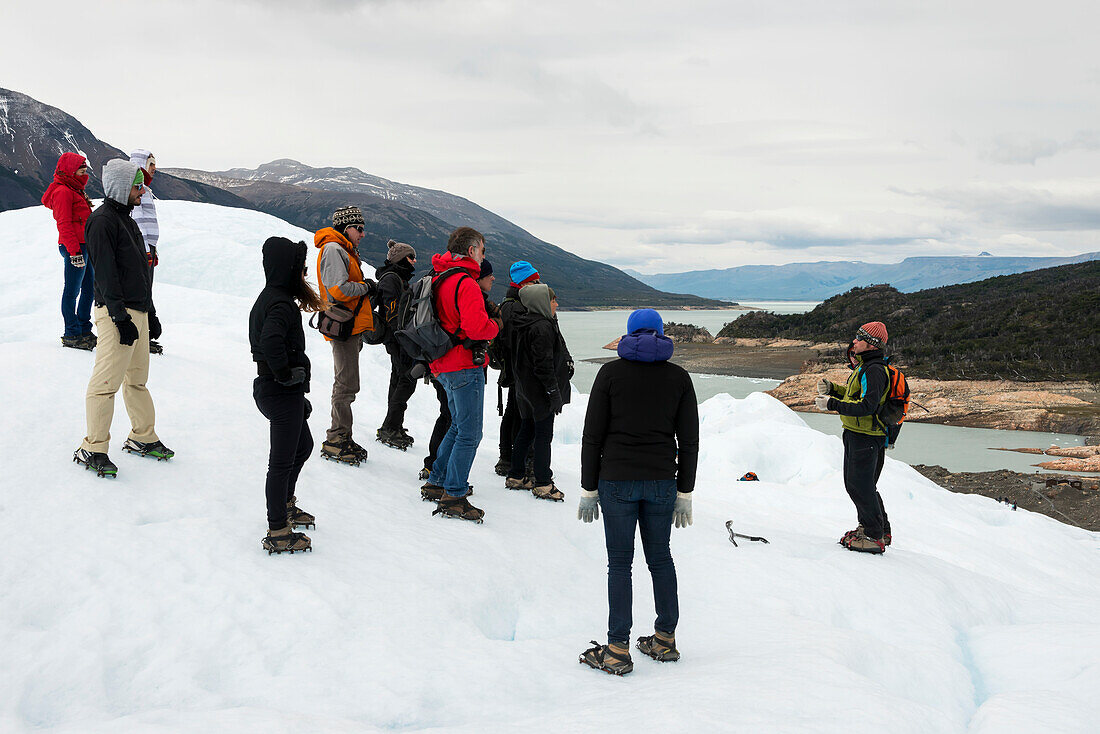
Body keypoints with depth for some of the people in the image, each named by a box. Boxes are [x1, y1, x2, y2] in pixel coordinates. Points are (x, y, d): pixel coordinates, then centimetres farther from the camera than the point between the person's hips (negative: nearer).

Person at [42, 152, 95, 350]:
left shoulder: (75, 191, 21)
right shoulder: (62, 191, -10)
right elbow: (64, 224, -16)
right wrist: (75, 251, -21)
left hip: (83, 247, 10)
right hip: (74, 247, -10)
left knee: (90, 287, 13)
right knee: (72, 290, -6)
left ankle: (84, 330, 22)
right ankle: (72, 335, -2)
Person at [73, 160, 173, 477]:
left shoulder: (127, 221, 19)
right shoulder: (102, 221, -11)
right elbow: (106, 275, -17)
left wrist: (150, 313, 24)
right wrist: (121, 317, -21)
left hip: (138, 312, 10)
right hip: (116, 313, -10)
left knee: (137, 379, 15)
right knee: (107, 382, -9)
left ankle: (143, 438, 24)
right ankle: (92, 450, -4)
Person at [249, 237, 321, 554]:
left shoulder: (270, 298, 11)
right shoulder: (282, 304, -21)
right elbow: (271, 341, -40)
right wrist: (287, 373, -23)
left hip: (268, 387, 10)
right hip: (283, 394, -10)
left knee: (303, 445, 26)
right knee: (282, 461, -1)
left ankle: (286, 505, 42)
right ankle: (277, 533, 8)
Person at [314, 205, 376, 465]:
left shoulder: (345, 251, 22)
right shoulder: (333, 249, -11)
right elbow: (338, 289, -22)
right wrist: (366, 287, -10)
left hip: (351, 327, 11)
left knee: (346, 384, 14)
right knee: (347, 385, -9)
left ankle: (341, 438, 21)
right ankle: (336, 441, -4)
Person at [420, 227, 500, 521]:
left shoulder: (439, 279, 13)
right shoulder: (466, 283, -17)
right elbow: (476, 327, -27)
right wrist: (495, 326, -7)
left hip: (443, 365, 10)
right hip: (464, 367, -10)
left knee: (459, 425, 22)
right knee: (469, 433, -5)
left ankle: (436, 482, 28)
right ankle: (453, 497, -3)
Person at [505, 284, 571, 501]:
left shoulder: (522, 324, 9)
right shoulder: (542, 327, -20)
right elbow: (544, 364, -23)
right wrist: (554, 393, -19)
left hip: (524, 389, 9)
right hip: (540, 391, -9)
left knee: (526, 430, 17)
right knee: (544, 434, -2)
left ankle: (516, 476, 24)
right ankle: (543, 484, 2)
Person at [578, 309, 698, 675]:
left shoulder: (611, 373, -4)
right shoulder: (679, 377, 3)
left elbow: (592, 436, -5)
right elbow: (689, 441, 3)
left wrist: (588, 490, 2)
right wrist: (684, 494, 9)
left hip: (617, 480, -2)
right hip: (662, 481, 3)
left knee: (620, 562, 4)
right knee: (660, 556, 16)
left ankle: (617, 651, 6)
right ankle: (665, 640, 25)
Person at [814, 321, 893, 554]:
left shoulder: (874, 370, -20)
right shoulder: (864, 366, 13)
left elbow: (867, 406, -28)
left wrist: (831, 404, -26)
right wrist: (832, 389, 8)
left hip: (866, 438, -11)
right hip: (856, 436, 11)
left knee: (861, 487, -5)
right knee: (854, 484, 18)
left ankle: (875, 537, 5)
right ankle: (880, 529, 29)